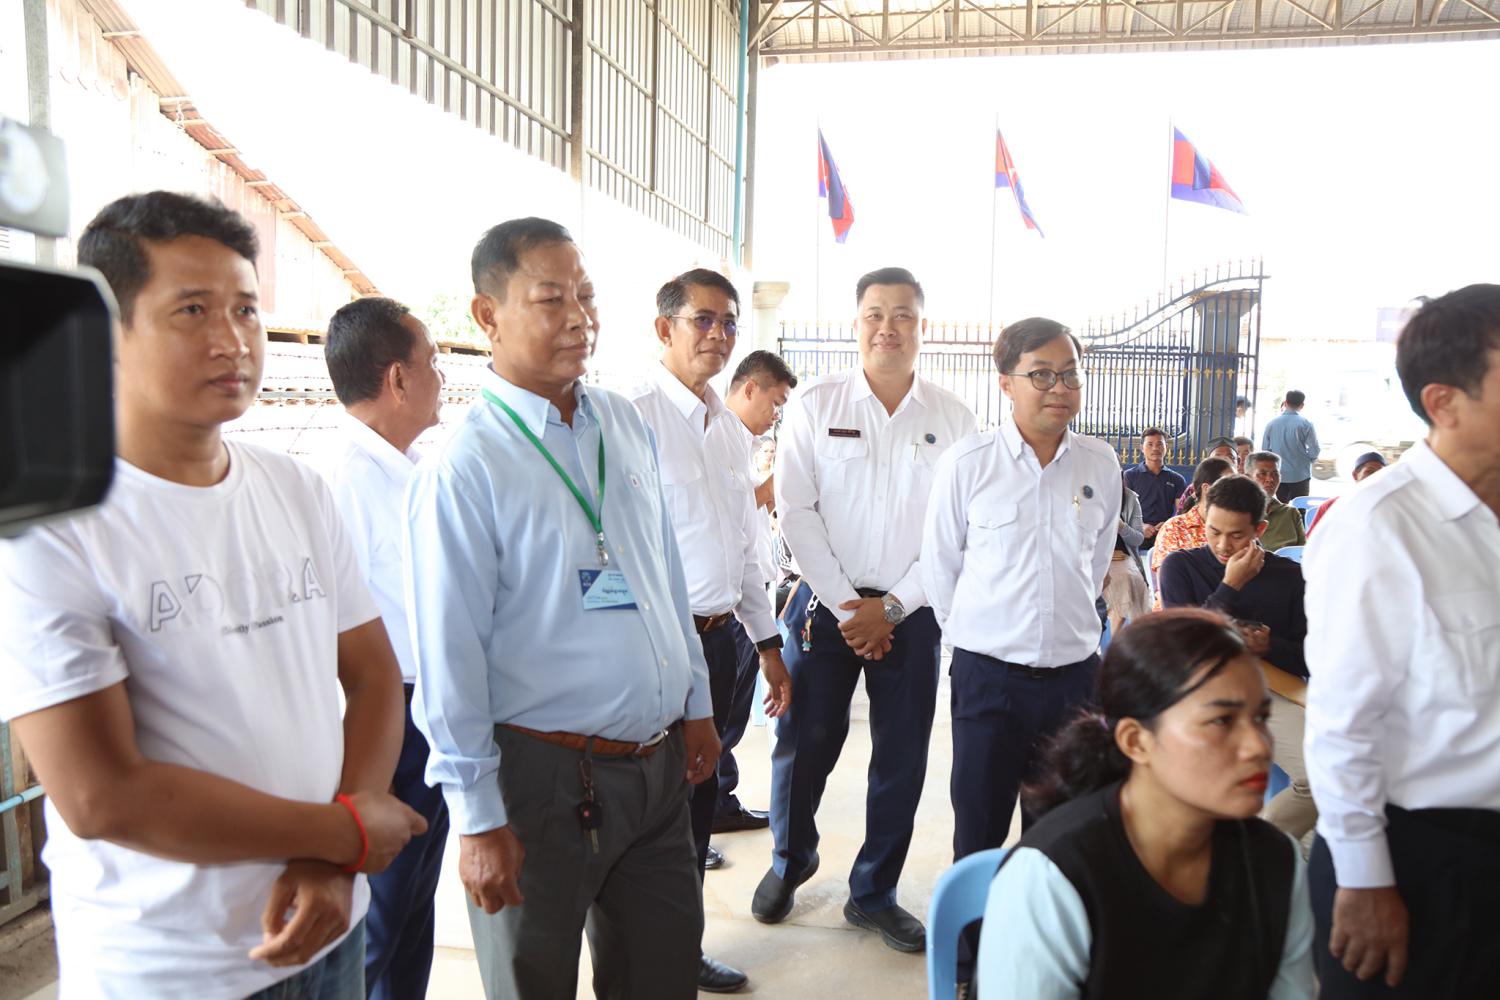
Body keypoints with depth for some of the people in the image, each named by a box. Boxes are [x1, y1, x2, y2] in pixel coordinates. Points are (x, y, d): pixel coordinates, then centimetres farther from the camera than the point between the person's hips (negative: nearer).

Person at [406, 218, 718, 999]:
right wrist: (477, 818, -13)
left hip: (658, 764, 6)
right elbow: (448, 655, -16)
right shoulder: (463, 466, -16)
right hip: (547, 779, -6)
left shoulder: (626, 424, 3)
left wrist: (697, 705, 14)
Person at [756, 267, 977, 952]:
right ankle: (791, 860, 33)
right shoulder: (814, 405, -1)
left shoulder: (953, 420, 2)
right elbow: (797, 512, -5)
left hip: (910, 612, 1)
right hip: (826, 603, -1)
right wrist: (844, 606, -9)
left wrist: (891, 607, -7)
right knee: (804, 744, 4)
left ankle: (873, 895, 27)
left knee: (902, 759, 7)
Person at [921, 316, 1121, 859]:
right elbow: (939, 564, 2)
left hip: (1075, 674, 3)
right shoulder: (966, 463, -7)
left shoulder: (1101, 464, 2)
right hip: (988, 674, -3)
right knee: (978, 837, 7)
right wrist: (971, 632, 7)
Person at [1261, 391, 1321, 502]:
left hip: (1278, 475, 3)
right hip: (1300, 476, -3)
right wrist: (1308, 459, 10)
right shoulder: (1306, 424, -10)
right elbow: (1314, 452, -10)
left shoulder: (1271, 423, -1)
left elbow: (1265, 449, 4)